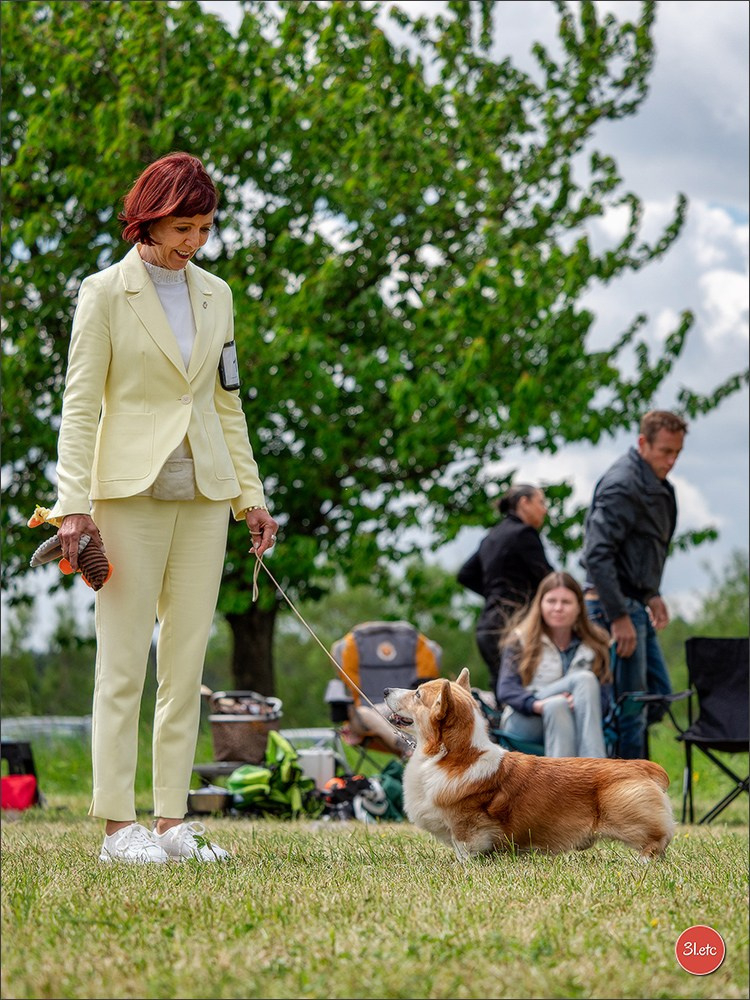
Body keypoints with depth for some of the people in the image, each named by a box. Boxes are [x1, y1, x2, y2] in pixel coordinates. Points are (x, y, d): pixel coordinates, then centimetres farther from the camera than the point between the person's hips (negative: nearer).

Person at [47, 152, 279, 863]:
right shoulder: (105, 292, -2)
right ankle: (117, 824, -1)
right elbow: (80, 404, -5)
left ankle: (172, 820, 8)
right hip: (131, 490, -5)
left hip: (203, 494, 5)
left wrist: (249, 495, 12)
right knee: (124, 660, -5)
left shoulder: (215, 296, 13)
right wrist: (74, 503, -13)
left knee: (187, 663, 4)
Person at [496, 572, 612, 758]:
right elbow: (506, 690, -9)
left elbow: (603, 695, -2)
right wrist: (537, 704, -31)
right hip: (525, 723, -2)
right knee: (584, 679, -28)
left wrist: (581, 703, -27)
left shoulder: (595, 645, 9)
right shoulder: (521, 640, 4)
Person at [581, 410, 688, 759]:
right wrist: (618, 617, -24)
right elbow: (597, 554, -23)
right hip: (614, 604, -10)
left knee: (659, 694, 14)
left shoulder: (656, 486, 13)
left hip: (634, 603, 10)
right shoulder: (622, 485, -18)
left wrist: (652, 594, 14)